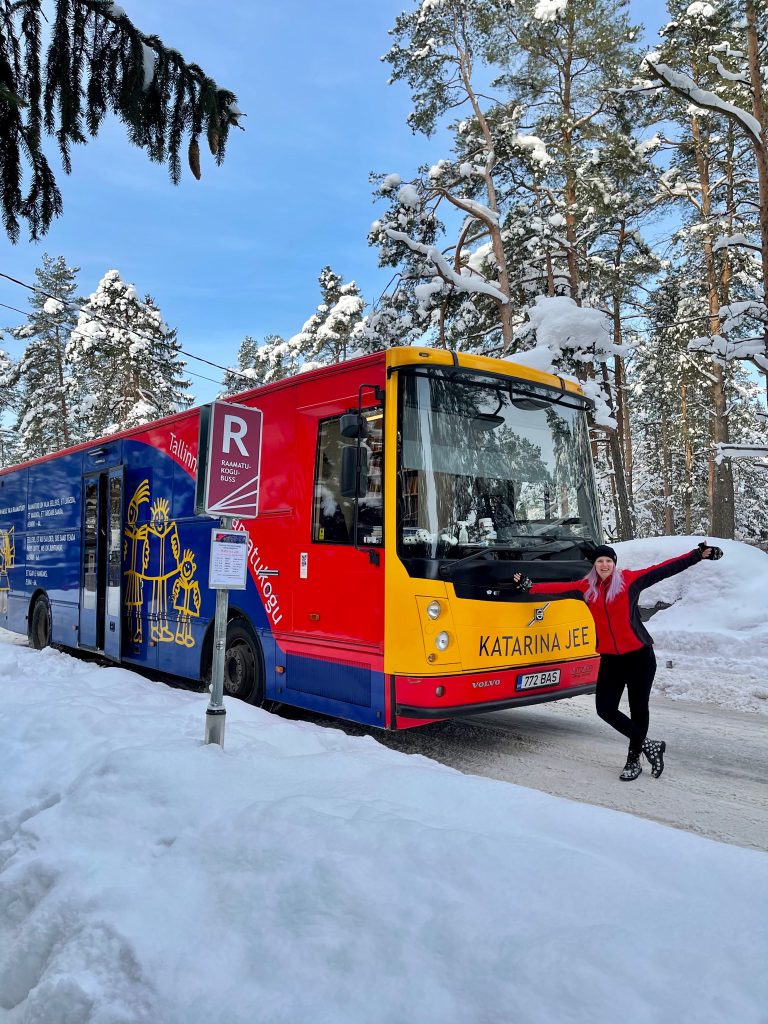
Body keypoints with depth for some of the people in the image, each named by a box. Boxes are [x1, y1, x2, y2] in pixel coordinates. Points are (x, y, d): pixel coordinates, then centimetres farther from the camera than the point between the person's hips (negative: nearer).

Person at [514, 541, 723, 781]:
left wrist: (699, 554, -11)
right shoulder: (586, 586, 4)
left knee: (638, 708, 6)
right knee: (605, 709, -1)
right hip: (610, 658, 3)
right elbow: (560, 588, 5)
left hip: (639, 656, -3)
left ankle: (634, 759, 25)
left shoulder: (629, 579, -5)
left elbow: (664, 569, -7)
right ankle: (648, 745, 18)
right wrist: (530, 587, 1)